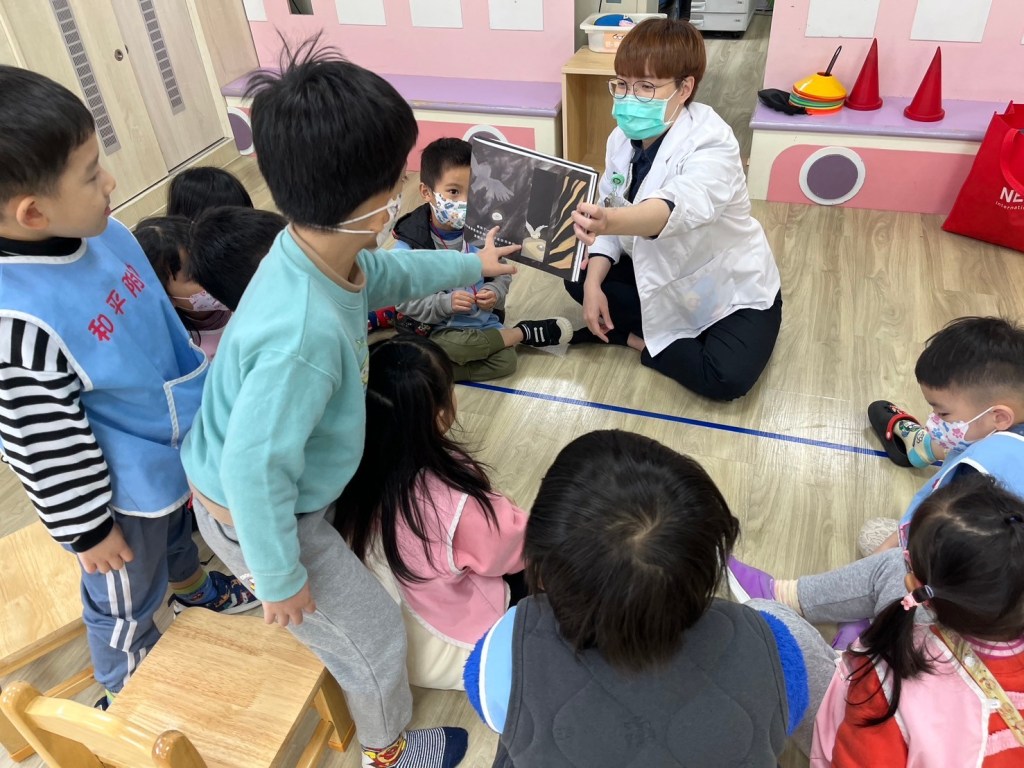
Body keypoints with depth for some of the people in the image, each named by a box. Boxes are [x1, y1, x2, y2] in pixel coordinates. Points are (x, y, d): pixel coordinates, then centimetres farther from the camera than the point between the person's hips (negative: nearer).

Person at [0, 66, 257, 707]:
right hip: (117, 487, -7)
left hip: (172, 444, 7)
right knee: (126, 602, 21)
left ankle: (195, 587, 67)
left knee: (176, 530, 36)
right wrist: (87, 528, -12)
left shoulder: (102, 233, -12)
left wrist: (203, 399, 16)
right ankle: (129, 690, 50)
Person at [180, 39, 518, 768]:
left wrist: (474, 265, 21)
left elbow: (392, 272, 11)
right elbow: (255, 467, -35)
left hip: (280, 485, 8)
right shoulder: (305, 332, -43)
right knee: (373, 637, 12)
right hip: (253, 512, -8)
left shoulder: (330, 253, -13)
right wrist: (280, 577, -20)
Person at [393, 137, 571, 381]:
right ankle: (523, 333, -11)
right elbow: (405, 301, -12)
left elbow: (502, 274, 8)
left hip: (485, 321, 2)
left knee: (505, 362, -21)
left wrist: (495, 293, -14)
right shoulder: (410, 243, -12)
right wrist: (446, 303, -24)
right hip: (441, 328, -2)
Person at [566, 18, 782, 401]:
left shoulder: (712, 143, -31)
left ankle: (634, 337, -5)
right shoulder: (622, 139, -8)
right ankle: (667, 330, -8)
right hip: (660, 276, 6)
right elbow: (610, 214, -3)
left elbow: (681, 206, -52)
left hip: (731, 290, -6)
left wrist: (610, 222, -71)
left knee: (725, 377, -29)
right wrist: (593, 284, -18)